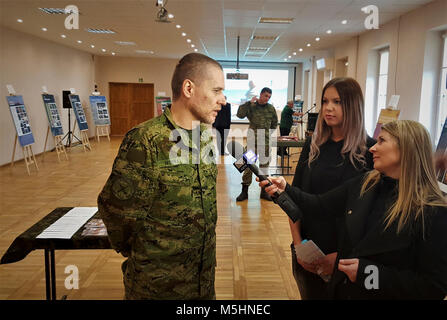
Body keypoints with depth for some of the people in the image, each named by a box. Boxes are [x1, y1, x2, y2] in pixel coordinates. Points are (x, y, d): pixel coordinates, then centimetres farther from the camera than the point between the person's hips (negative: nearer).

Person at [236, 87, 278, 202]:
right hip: (252, 140, -3)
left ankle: (264, 191, 19)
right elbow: (240, 115, -16)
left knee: (264, 165, 9)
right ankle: (244, 191, 7)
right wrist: (249, 102, -15)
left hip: (265, 141, 3)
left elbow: (275, 123, 20)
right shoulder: (251, 106, -1)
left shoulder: (271, 108, 8)